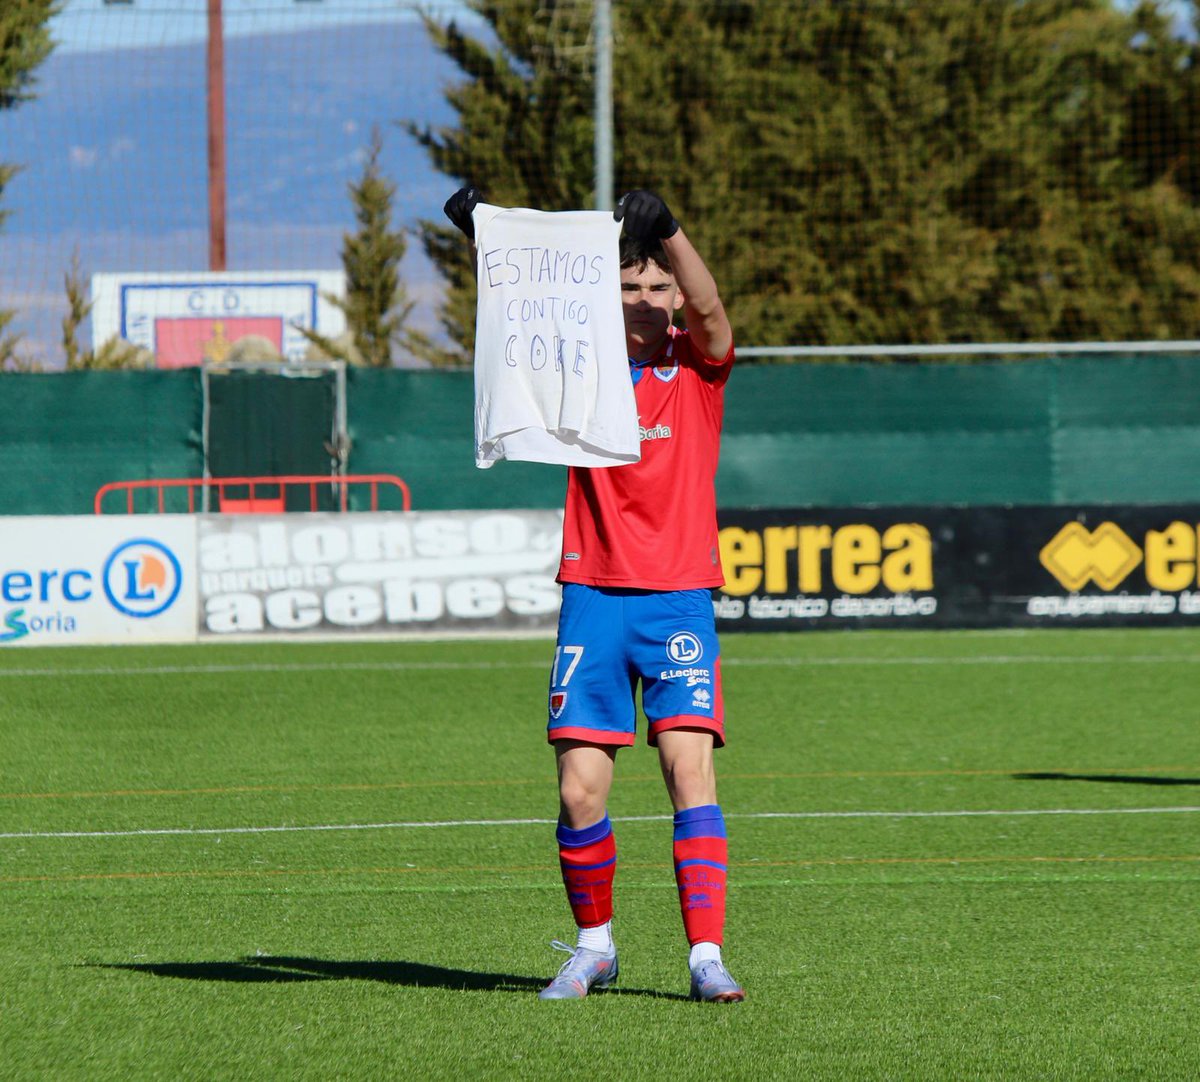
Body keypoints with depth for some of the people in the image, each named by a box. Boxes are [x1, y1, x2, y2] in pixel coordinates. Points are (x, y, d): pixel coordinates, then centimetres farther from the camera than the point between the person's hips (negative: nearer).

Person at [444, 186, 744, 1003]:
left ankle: (707, 956, -12)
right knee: (581, 789, -1)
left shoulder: (698, 363, 4)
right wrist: (482, 237, -21)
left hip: (679, 596, -2)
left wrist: (668, 232, -32)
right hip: (594, 590, 2)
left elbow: (708, 306, -15)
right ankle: (594, 945, 18)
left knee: (690, 768, -12)